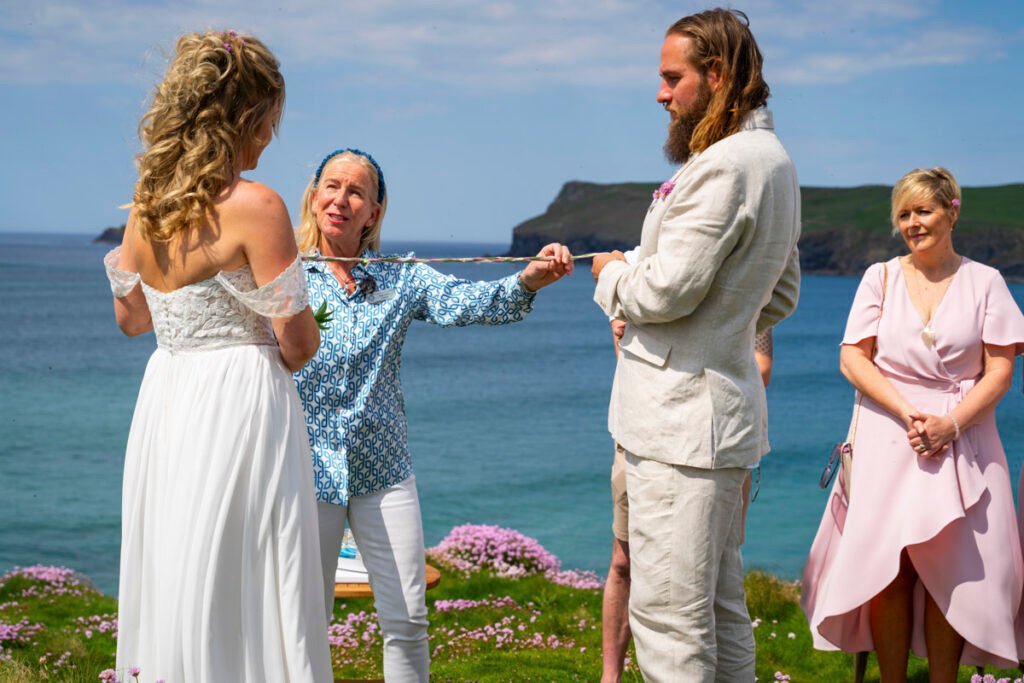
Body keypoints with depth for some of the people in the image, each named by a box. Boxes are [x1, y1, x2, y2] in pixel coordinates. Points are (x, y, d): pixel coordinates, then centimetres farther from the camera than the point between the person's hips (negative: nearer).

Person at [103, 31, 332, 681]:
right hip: (241, 403, -7)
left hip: (165, 401, 7)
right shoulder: (255, 206, -15)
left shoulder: (147, 202, 5)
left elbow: (130, 316, 18)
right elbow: (297, 341, -13)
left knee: (177, 580, 16)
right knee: (247, 598, 0)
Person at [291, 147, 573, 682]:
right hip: (308, 468, -1)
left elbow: (465, 302, -14)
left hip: (383, 471, 2)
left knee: (407, 620, 3)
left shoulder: (401, 280, 3)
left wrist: (528, 280, -33)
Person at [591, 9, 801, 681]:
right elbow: (781, 295, 26)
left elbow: (667, 290, -20)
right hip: (729, 406, 11)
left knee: (668, 613, -7)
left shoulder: (724, 165, -17)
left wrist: (611, 273, 0)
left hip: (681, 418, -11)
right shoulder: (774, 159, 16)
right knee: (721, 604, 16)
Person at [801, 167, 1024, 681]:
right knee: (888, 566, -5)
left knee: (951, 569, -4)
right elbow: (852, 358, 1)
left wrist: (951, 424, -13)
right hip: (889, 438, 0)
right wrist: (907, 413, -12)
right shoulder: (881, 277, 7)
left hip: (962, 438, 0)